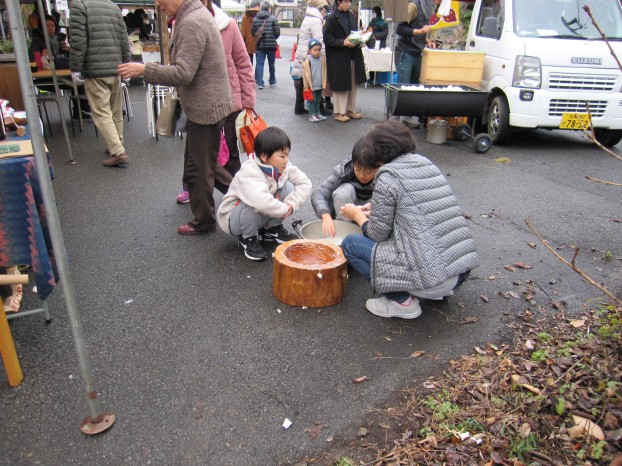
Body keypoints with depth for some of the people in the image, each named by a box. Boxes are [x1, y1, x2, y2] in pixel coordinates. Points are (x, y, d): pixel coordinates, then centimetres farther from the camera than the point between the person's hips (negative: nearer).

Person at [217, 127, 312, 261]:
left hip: (263, 215, 6)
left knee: (288, 186, -10)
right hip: (233, 218, -6)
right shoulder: (248, 174, -34)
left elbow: (304, 183, -5)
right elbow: (262, 202, -51)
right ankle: (247, 238, -10)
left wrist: (292, 204, -21)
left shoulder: (283, 167, -11)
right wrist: (284, 209, -34)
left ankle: (272, 229, 5)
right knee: (252, 204, -39)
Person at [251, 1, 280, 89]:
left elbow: (253, 32, 2)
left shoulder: (255, 19, 2)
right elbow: (277, 32, -8)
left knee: (259, 63, 2)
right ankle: (272, 81, 24)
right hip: (271, 44, -2)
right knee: (271, 64, 12)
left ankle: (260, 82, -8)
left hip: (260, 45, 2)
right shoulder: (273, 19, -7)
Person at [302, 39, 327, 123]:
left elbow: (324, 72, 6)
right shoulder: (308, 60, -11)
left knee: (318, 100, 15)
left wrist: (324, 83, 3)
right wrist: (307, 86, -10)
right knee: (312, 100, 2)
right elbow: (307, 74, -10)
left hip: (319, 85, 5)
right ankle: (312, 115, 8)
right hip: (311, 85, -4)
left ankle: (317, 113, 26)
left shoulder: (322, 60, 1)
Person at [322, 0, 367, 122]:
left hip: (352, 56, 7)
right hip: (338, 58, -6)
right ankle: (339, 112, 11)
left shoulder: (351, 16, 10)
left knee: (353, 84, 11)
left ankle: (351, 110, 23)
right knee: (340, 85, -1)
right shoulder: (332, 18, -10)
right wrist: (343, 43, -21)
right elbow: (327, 39, -12)